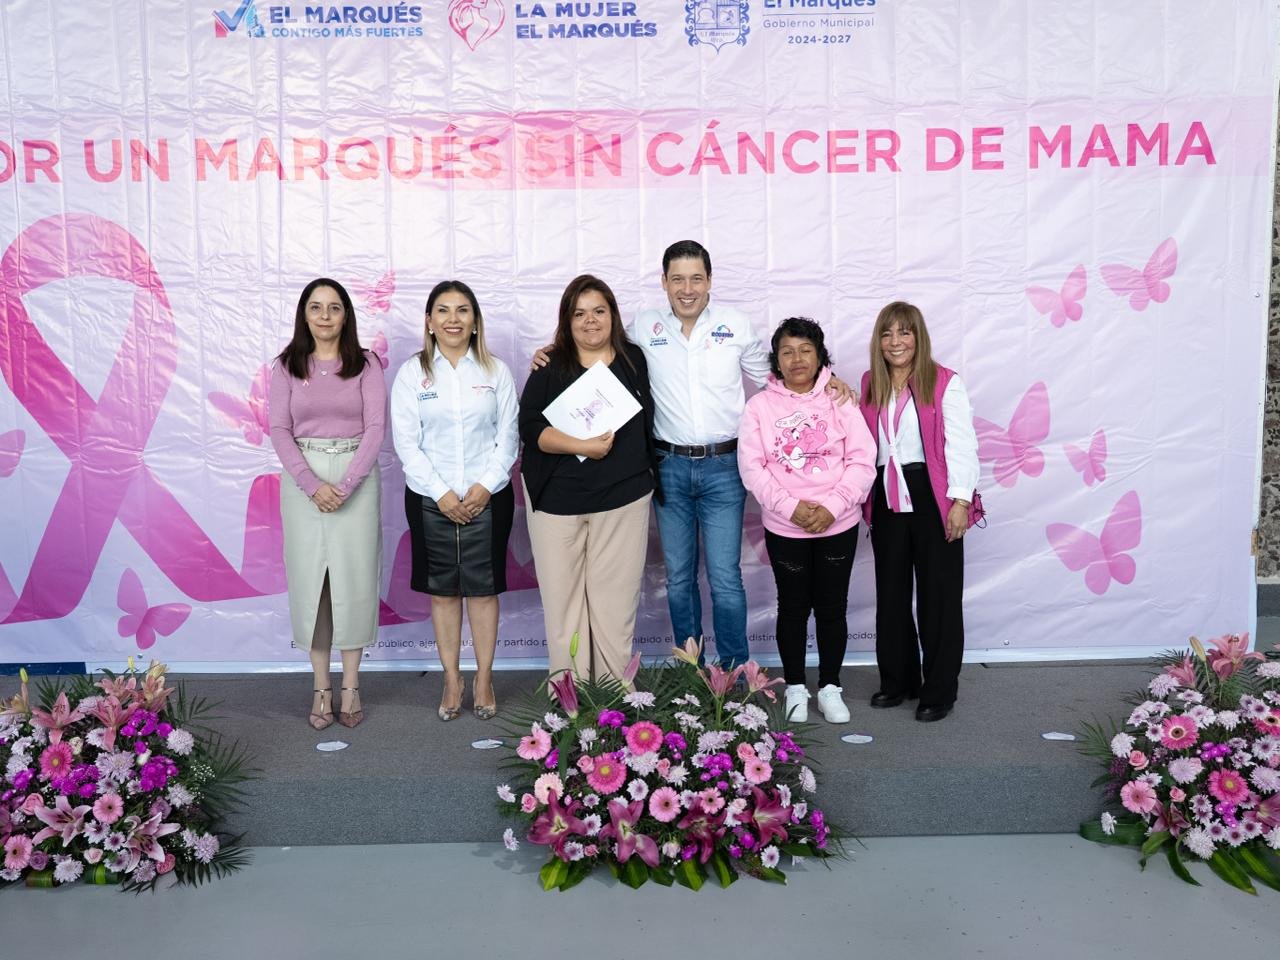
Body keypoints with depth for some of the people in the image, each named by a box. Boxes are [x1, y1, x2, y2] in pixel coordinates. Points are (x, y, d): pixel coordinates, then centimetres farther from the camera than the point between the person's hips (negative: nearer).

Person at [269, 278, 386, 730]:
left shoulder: (365, 365, 2)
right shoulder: (286, 367, 5)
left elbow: (375, 427, -5)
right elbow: (279, 429, -2)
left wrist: (346, 484, -16)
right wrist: (311, 484, -15)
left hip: (356, 477, -1)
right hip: (303, 479, 1)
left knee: (354, 574, 1)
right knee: (309, 576, 3)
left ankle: (351, 685, 12)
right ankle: (321, 687, 12)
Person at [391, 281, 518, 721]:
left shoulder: (496, 371, 3)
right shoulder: (412, 373, 1)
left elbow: (508, 437, 1)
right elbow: (406, 442, -4)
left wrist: (485, 487, -11)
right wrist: (441, 494, -12)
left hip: (487, 497, 0)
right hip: (431, 499, 0)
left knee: (483, 587, 6)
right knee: (442, 589, 8)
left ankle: (484, 679, 19)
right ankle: (452, 680, 20)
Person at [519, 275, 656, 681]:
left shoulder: (634, 360, 8)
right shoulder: (550, 368, 1)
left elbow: (646, 421, 19)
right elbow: (530, 427, -8)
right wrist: (581, 446, -20)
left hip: (624, 497, 1)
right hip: (557, 499, -1)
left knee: (616, 598, 2)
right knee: (562, 596, 3)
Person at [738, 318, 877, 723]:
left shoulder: (840, 401, -1)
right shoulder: (759, 406, -2)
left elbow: (862, 461, -5)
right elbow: (752, 467, -7)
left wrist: (832, 506, -16)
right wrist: (790, 507, -17)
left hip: (838, 525, 0)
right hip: (784, 528, 0)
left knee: (832, 607, 9)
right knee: (793, 607, 11)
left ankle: (830, 687, 25)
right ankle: (795, 687, 26)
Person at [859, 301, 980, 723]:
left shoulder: (945, 383, -6)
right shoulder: (870, 385, 9)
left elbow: (961, 444, -10)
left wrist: (961, 499, -16)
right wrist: (865, 497, 6)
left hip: (933, 498, -5)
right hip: (887, 500, 5)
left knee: (938, 595, 3)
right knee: (891, 593, 13)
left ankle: (939, 691, 14)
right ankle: (898, 680, 28)